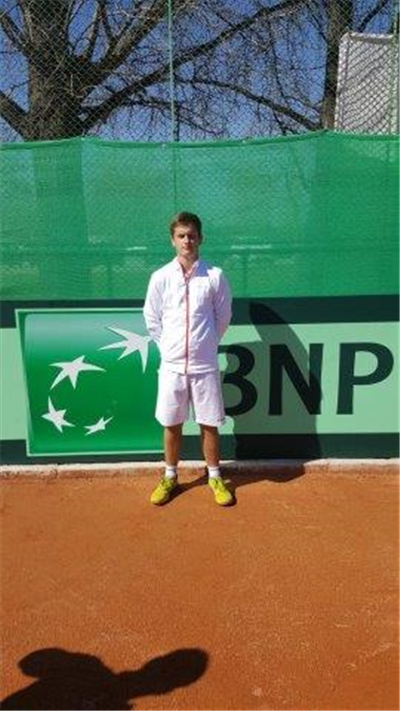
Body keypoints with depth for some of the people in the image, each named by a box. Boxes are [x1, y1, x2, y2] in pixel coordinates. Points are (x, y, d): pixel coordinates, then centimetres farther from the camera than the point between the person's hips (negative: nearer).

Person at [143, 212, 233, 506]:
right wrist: (168, 346, 7)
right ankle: (170, 477, 29)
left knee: (210, 424, 9)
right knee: (172, 425, 11)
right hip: (172, 365, 1)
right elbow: (152, 318, 7)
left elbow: (223, 316, 7)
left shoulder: (214, 276, -3)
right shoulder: (160, 277, -1)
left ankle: (215, 477, 27)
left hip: (205, 365, -1)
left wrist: (207, 343, 10)